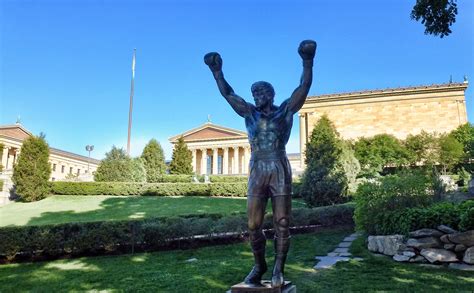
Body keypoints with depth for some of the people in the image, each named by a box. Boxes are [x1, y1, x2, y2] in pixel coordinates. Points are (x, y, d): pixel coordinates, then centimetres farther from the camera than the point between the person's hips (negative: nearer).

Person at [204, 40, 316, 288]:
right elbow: (228, 93, 15)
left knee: (282, 224, 1)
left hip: (280, 172, -2)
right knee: (253, 226, 2)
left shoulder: (285, 110, 6)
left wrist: (307, 62, -12)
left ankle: (278, 268, 15)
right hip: (257, 173, 3)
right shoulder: (250, 113, 14)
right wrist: (217, 71, 12)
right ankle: (259, 265, 22)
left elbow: (304, 87, -2)